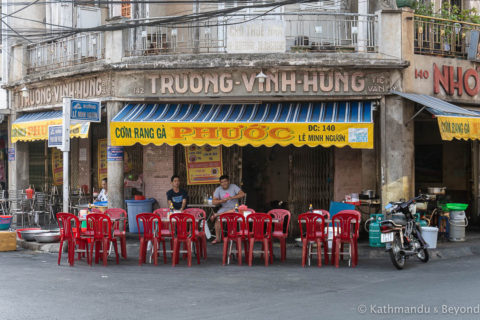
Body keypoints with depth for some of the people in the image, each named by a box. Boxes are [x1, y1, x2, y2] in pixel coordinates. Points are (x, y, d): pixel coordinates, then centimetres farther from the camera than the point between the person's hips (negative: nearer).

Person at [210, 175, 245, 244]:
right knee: (218, 219, -28)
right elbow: (213, 202, -3)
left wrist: (232, 197, -24)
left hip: (234, 208, -1)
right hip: (224, 208, 2)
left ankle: (216, 215, -28)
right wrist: (221, 201, -23)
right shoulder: (218, 189, 4)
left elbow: (242, 194, -13)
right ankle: (217, 238, -21)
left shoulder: (234, 187, 0)